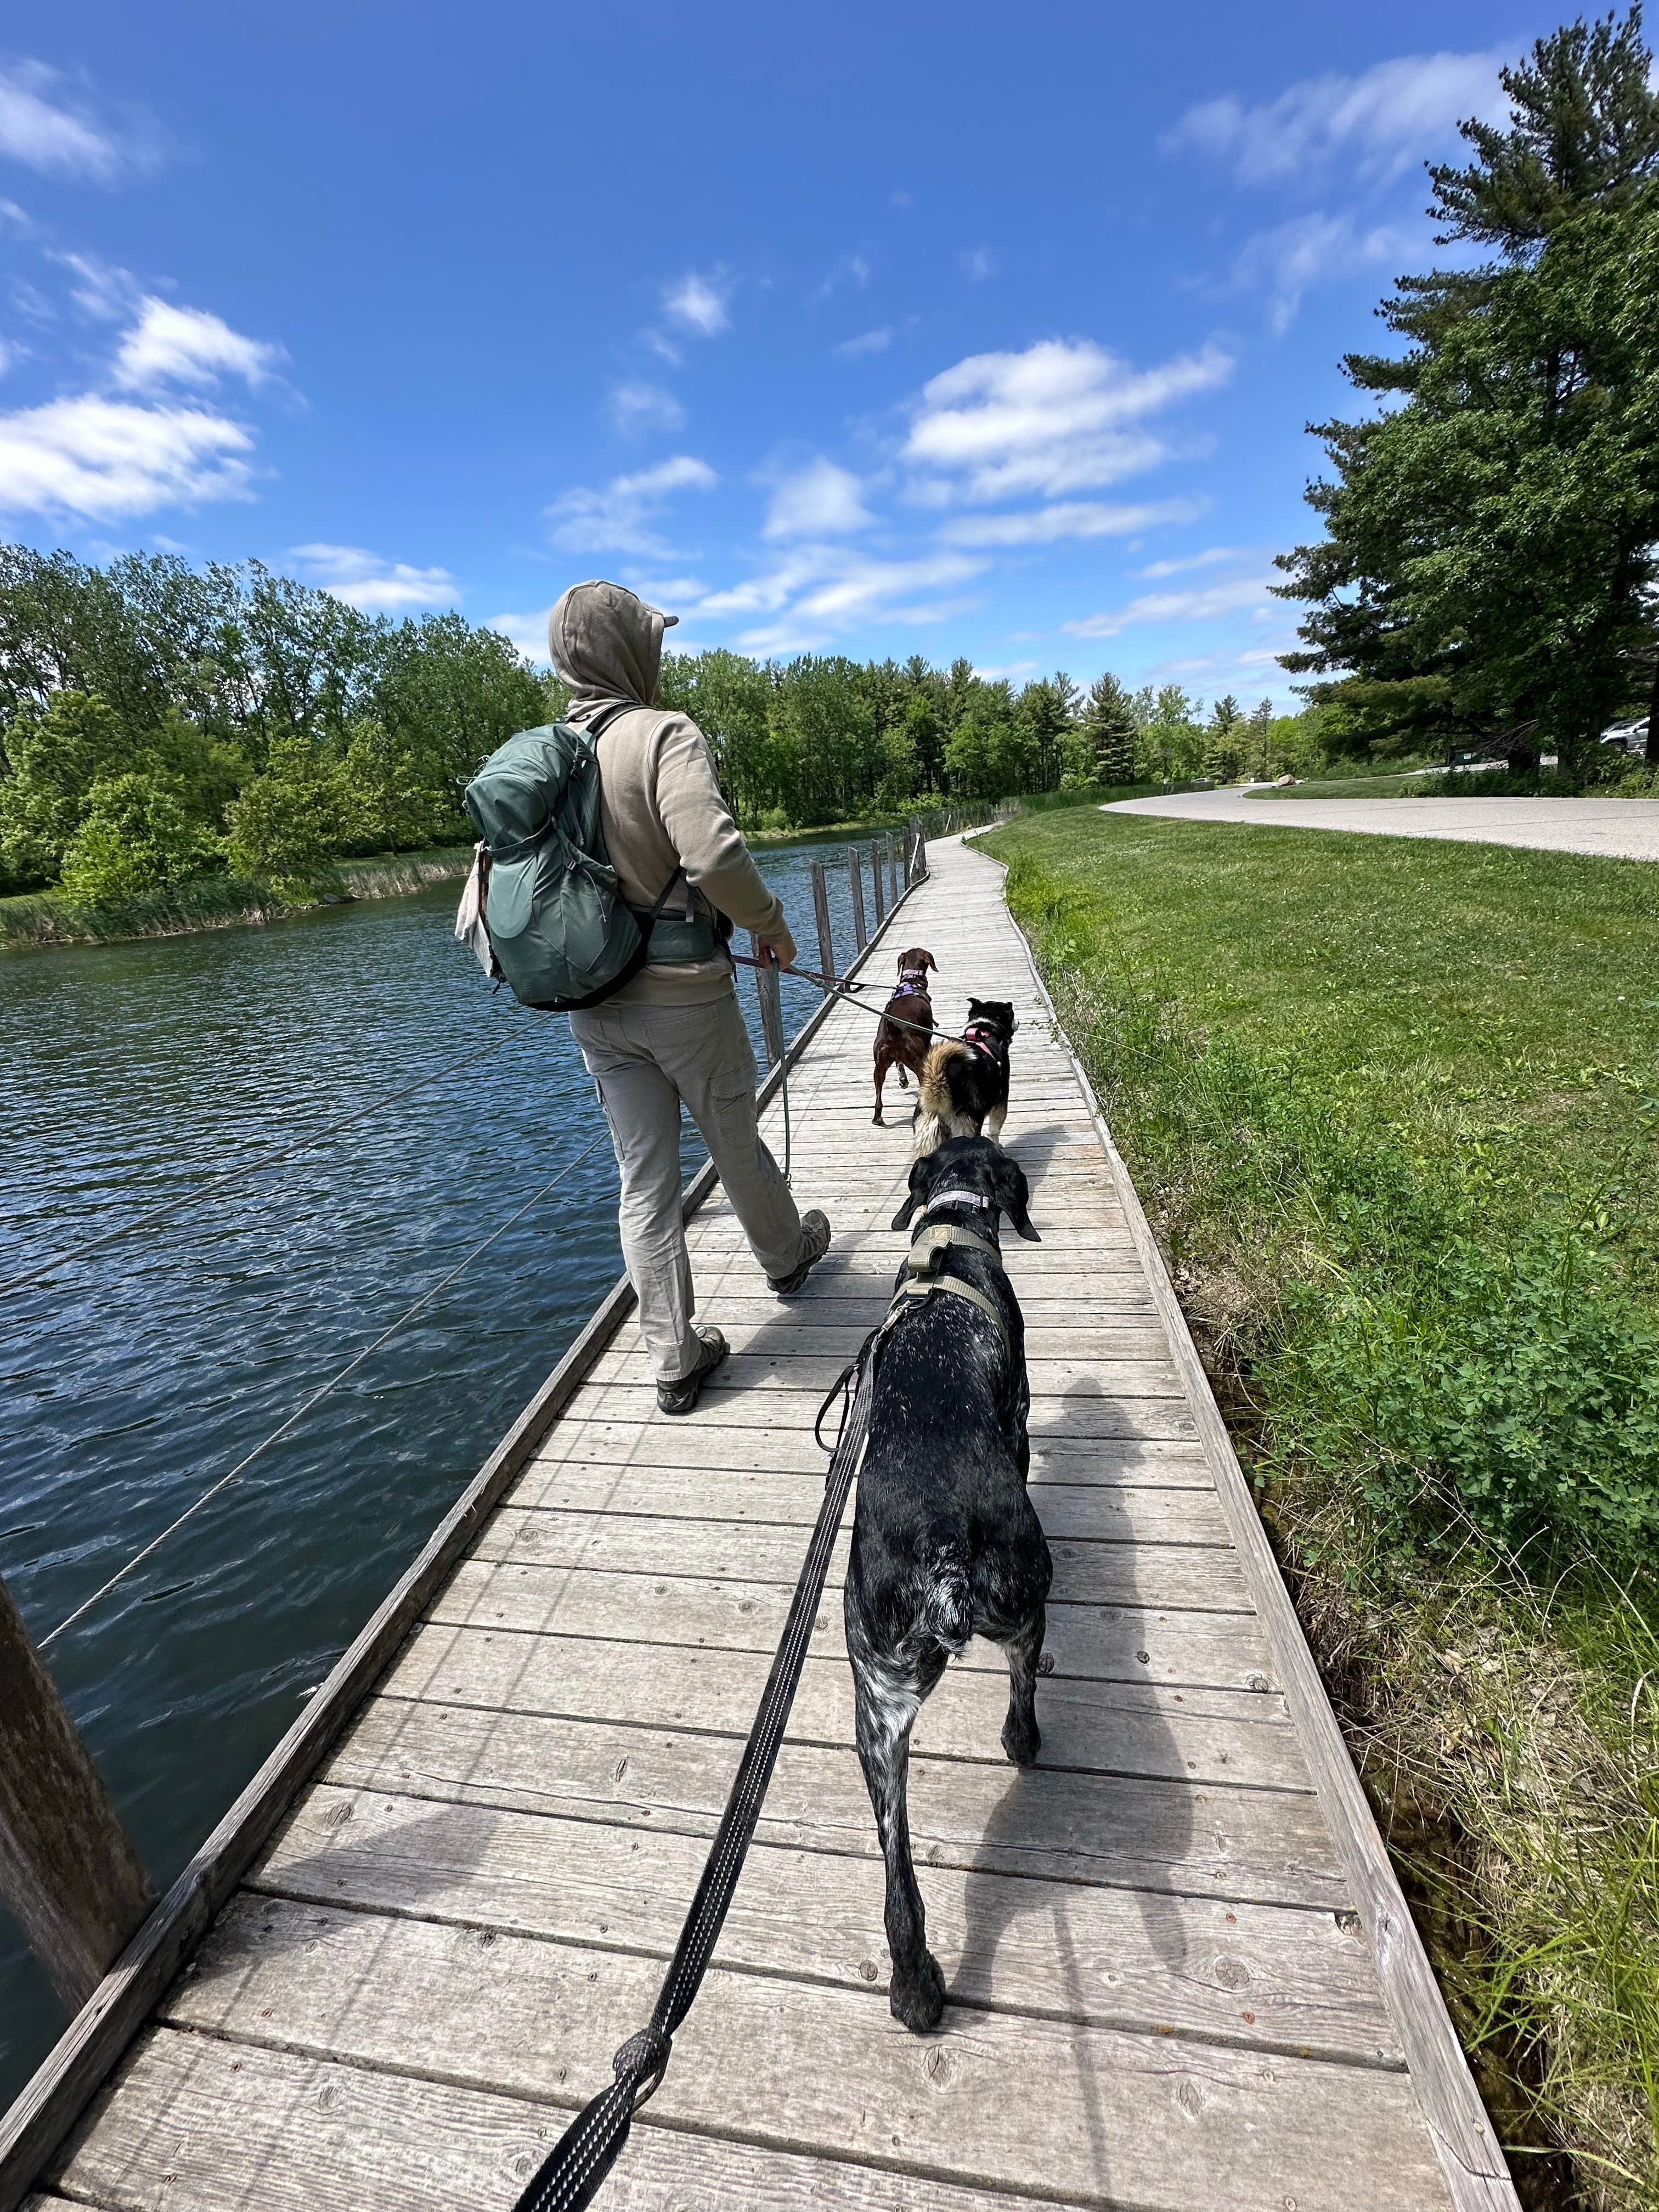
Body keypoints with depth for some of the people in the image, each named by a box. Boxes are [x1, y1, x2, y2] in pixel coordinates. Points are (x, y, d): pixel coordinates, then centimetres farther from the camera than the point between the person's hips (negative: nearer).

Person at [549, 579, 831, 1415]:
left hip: (594, 1005, 5)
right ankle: (788, 1255, 45)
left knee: (644, 1179, 10)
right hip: (682, 993, -5)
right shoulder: (664, 734, -14)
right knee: (735, 1144, 17)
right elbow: (713, 856, -28)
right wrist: (771, 924, -10)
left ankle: (675, 1359, 17)